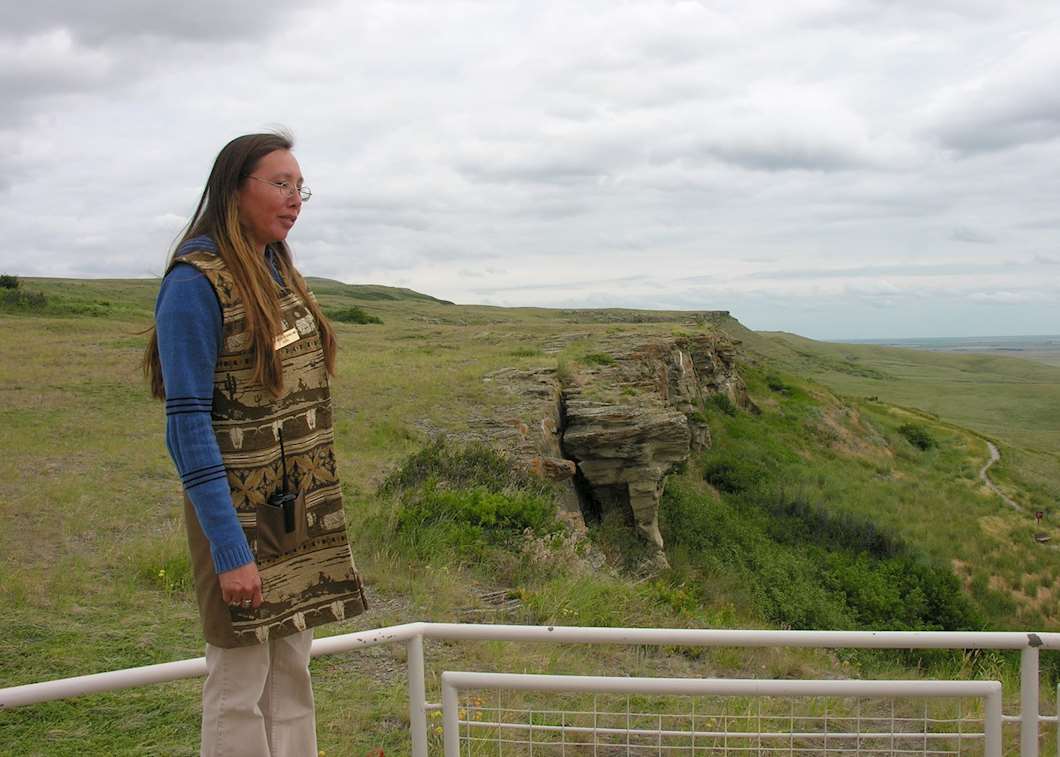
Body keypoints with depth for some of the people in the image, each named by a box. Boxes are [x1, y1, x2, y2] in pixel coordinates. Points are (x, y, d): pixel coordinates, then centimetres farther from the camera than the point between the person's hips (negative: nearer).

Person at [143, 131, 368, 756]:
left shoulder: (280, 272, 10)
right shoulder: (196, 281, -14)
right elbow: (188, 422, -18)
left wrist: (323, 509, 14)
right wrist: (229, 550, -20)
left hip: (305, 511, 7)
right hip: (242, 511, -7)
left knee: (292, 671, 14)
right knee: (240, 686, 4)